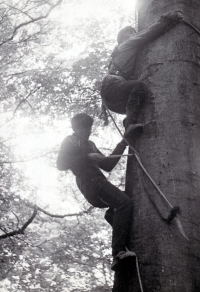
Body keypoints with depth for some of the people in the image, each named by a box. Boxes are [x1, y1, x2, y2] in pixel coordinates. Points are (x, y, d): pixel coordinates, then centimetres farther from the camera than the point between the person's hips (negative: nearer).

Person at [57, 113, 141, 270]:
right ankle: (119, 252, -43)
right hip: (90, 182, -9)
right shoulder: (70, 142, 11)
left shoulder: (90, 144, 32)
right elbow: (61, 164, -4)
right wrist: (87, 157, -11)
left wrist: (123, 143, 29)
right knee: (124, 203, -28)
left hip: (98, 182, 9)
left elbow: (108, 166, 30)